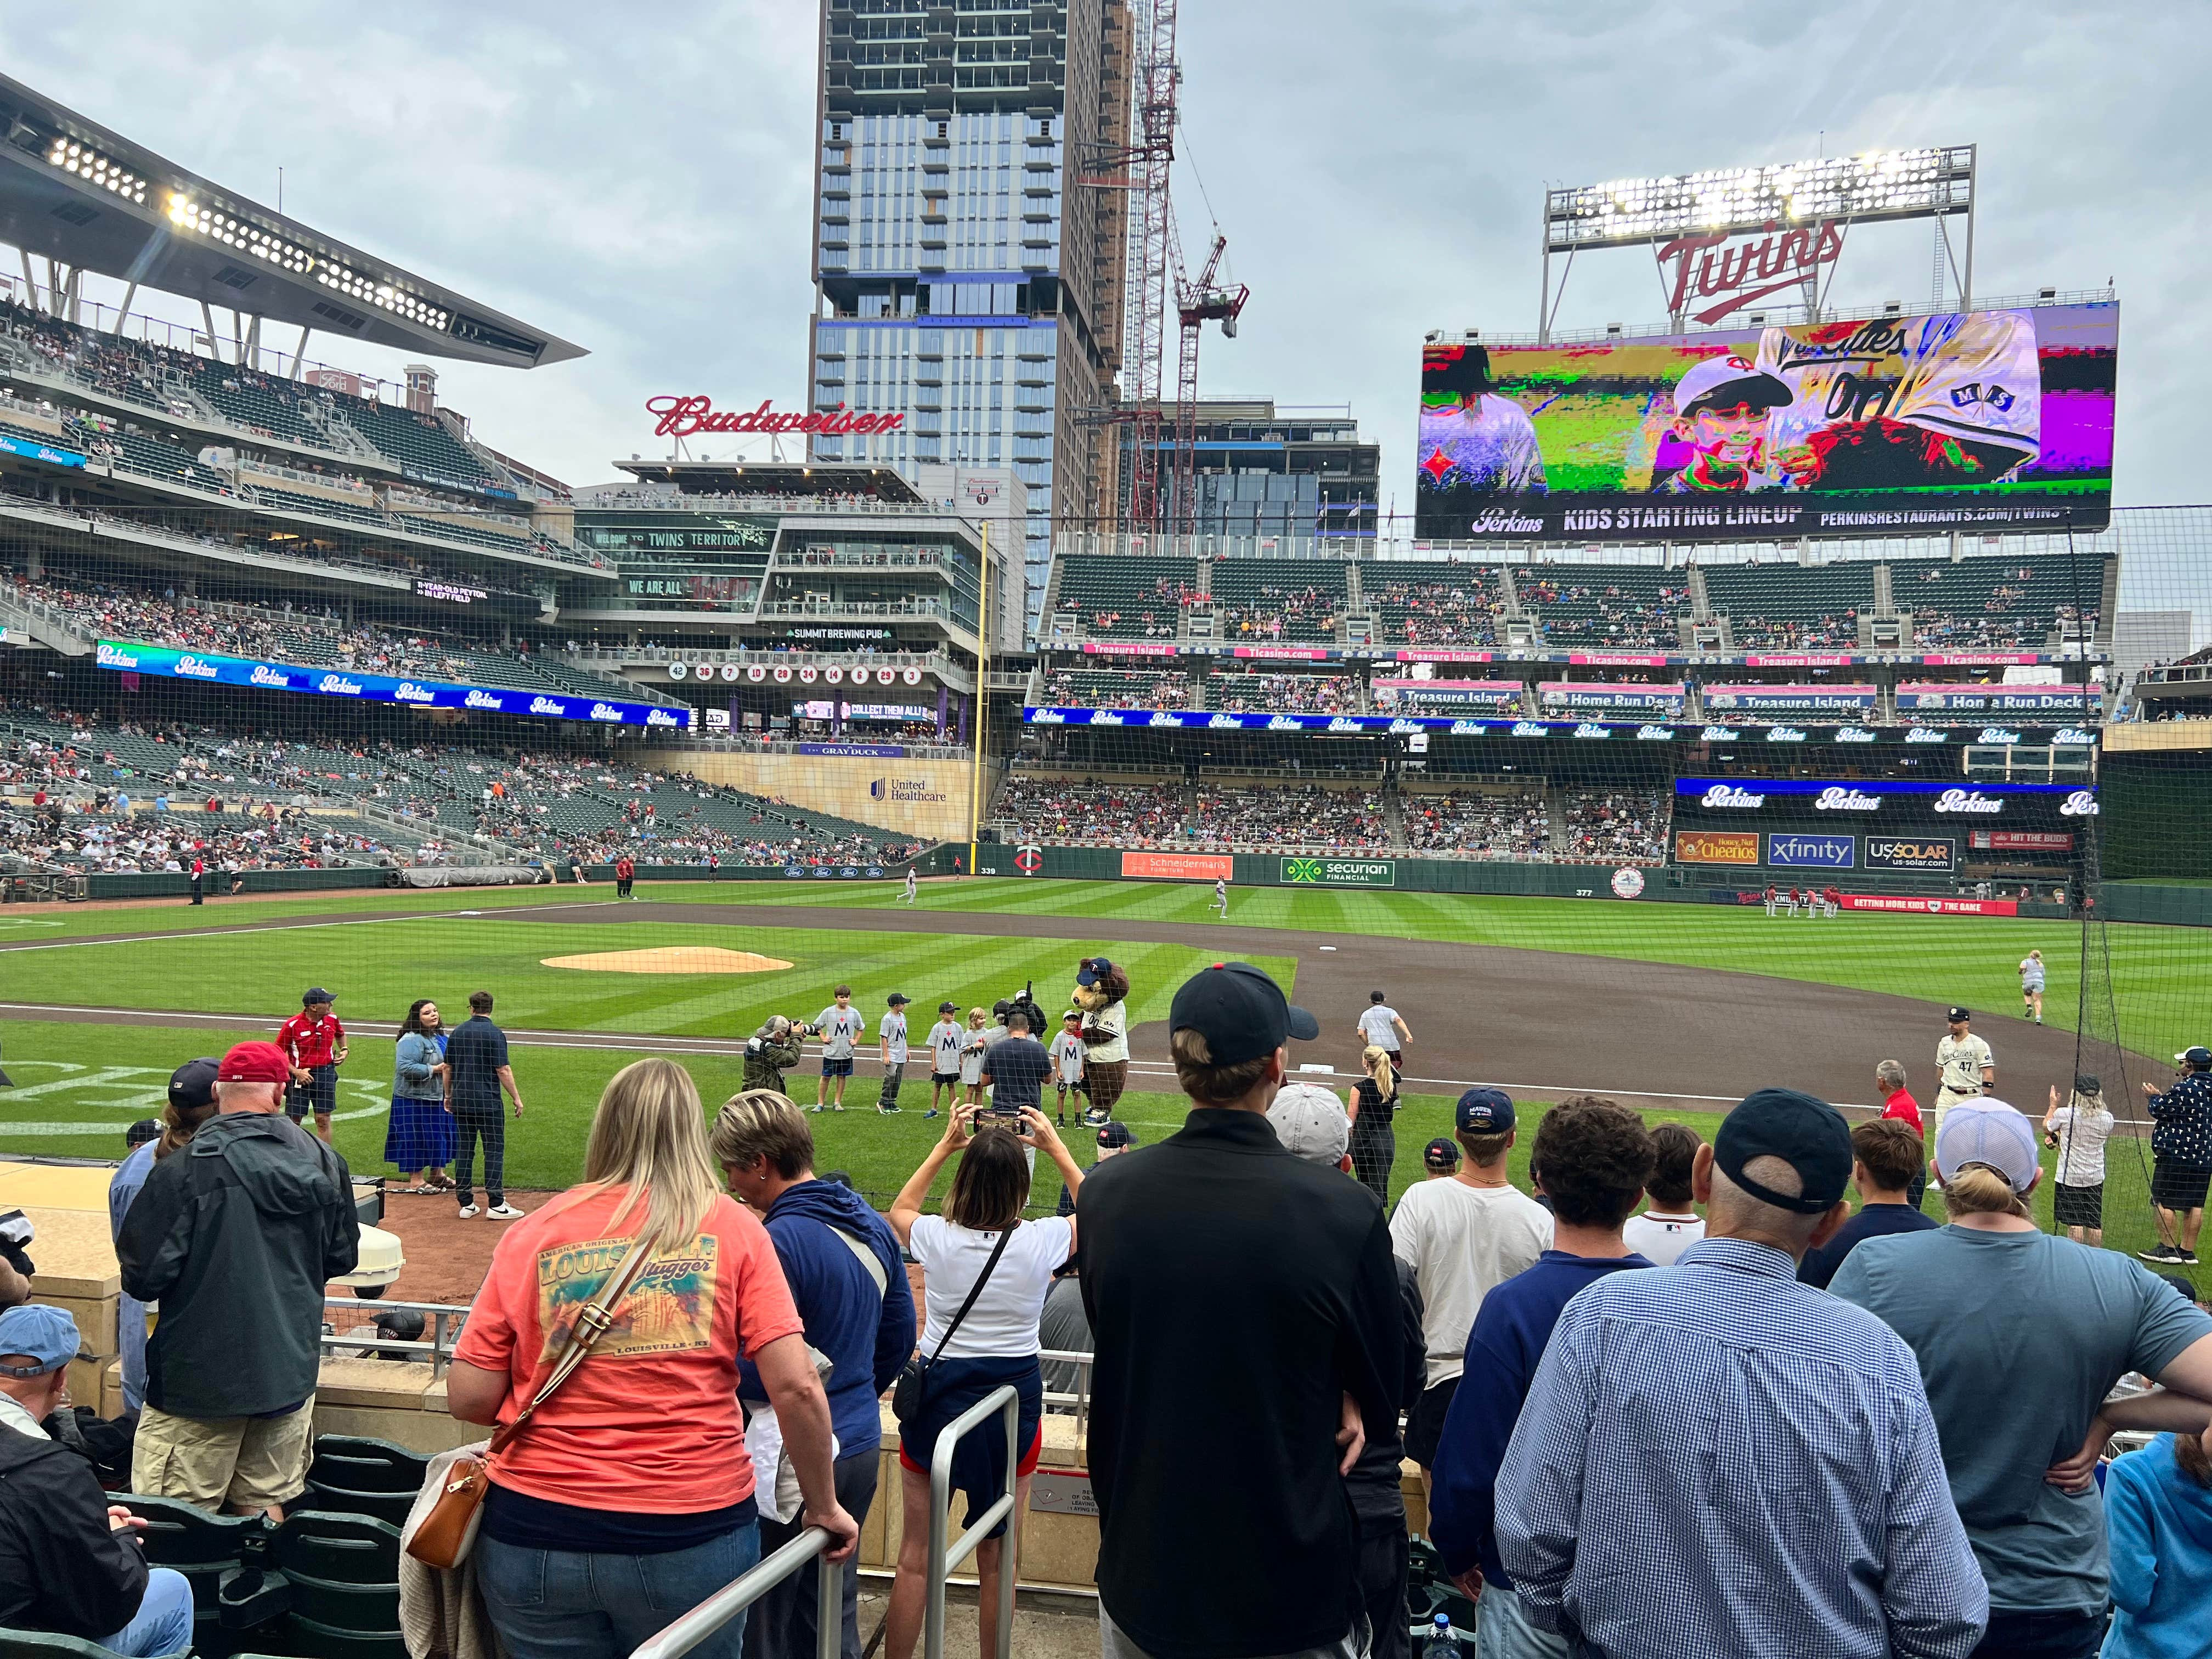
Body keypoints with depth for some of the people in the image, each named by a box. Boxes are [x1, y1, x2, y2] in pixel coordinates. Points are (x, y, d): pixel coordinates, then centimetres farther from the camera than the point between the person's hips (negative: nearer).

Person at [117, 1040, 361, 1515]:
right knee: (266, 1505, 15)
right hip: (292, 1370, 4)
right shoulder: (322, 1162, 0)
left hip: (202, 1376, -4)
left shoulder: (184, 1168, -15)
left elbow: (143, 1275, -14)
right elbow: (342, 1257, 10)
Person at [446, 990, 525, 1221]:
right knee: (494, 1149, -1)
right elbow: (503, 1071, -12)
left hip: (461, 1101, 5)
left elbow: (448, 1068, 13)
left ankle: (466, 1204, 12)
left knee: (465, 1150, 10)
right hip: (487, 1101, -5)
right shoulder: (494, 1034, -9)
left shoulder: (457, 1032, 8)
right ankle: (496, 1205, -4)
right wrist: (517, 1099, -5)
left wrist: (448, 1095, 25)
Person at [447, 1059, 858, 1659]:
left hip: (536, 1532, 1)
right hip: (692, 1538, -1)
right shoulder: (732, 1228, -4)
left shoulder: (531, 1233, -1)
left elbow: (468, 1399, -2)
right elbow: (797, 1389, -10)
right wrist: (824, 1508, 4)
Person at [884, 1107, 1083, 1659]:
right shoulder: (1042, 1241, -15)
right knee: (998, 1561, 16)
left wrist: (944, 1147, 11)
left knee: (916, 1555, 14)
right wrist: (1056, 1149, 8)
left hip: (938, 1393, 0)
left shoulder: (936, 1237, -14)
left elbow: (900, 1208, 12)